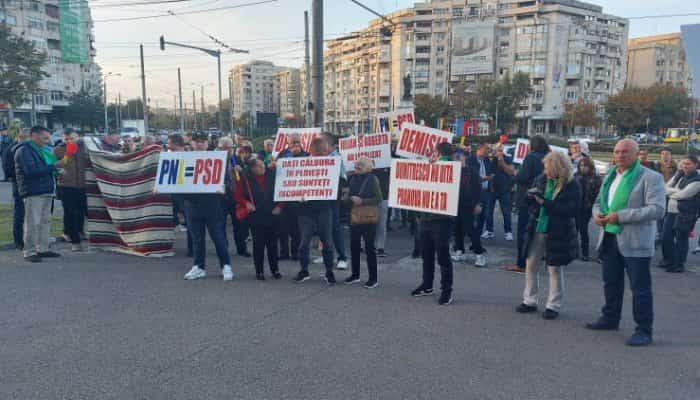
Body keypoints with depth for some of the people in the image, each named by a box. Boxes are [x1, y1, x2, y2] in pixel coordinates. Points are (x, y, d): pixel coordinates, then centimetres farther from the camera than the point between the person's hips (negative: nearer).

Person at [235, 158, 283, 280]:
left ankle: (275, 270, 20)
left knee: (272, 243, 8)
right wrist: (246, 203, -14)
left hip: (272, 215, 2)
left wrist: (279, 206, -1)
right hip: (256, 216, -1)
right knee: (258, 244, 4)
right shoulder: (246, 179, -4)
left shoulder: (272, 176, -1)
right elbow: (238, 195, 2)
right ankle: (259, 271, 15)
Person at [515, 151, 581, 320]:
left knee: (555, 269, 6)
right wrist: (531, 196, -12)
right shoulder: (541, 179, 3)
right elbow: (530, 201, 13)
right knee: (531, 266, 10)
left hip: (558, 233, -5)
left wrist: (544, 202, -23)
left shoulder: (572, 186, -11)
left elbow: (571, 210, -19)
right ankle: (529, 301, 24)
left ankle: (553, 306, 18)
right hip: (536, 230, 5)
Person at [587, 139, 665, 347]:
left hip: (635, 243, -7)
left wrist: (620, 216, -24)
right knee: (611, 283, 18)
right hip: (609, 238, 7)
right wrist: (597, 213, -1)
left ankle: (644, 331, 9)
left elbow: (657, 209, -19)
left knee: (640, 288, 0)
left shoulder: (651, 178, -10)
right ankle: (610, 318, 33)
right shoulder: (609, 176, 15)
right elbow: (599, 201, 24)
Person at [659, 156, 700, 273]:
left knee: (681, 239, 1)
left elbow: (683, 194, -19)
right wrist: (676, 191, -10)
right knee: (665, 237, 9)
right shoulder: (681, 176, 15)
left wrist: (670, 192, -4)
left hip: (685, 215, -7)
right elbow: (667, 187, 8)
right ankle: (668, 260, 26)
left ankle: (679, 264, 12)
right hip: (670, 212, 7)